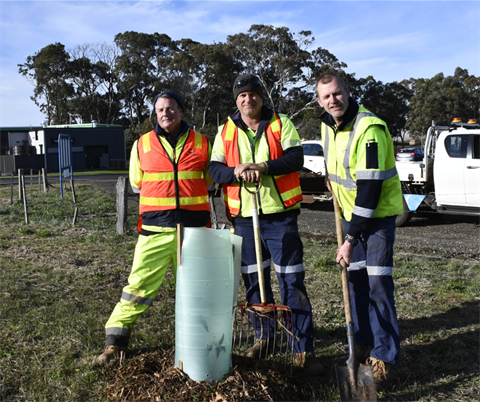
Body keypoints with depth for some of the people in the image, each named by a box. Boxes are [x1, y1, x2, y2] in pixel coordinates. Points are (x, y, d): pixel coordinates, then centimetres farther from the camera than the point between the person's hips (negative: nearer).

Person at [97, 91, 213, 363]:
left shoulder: (201, 143, 6)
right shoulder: (143, 144, 5)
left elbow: (210, 180, 18)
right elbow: (137, 184, 15)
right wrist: (160, 195, 6)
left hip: (194, 228, 1)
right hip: (156, 229, -1)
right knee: (139, 286, -5)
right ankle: (116, 341, 7)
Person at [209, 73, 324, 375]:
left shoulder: (281, 124, 3)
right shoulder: (226, 131, 10)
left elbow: (296, 158, -9)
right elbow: (215, 170, 2)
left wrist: (263, 167, -23)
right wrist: (237, 171, -19)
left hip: (280, 214, -3)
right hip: (244, 216, 3)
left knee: (292, 281, -2)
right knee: (254, 280, 12)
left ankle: (304, 348, 5)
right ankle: (263, 337, 28)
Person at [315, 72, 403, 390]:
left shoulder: (370, 128, -24)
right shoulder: (328, 126, 2)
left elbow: (370, 187, -27)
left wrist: (352, 238, -26)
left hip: (379, 213, -7)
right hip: (351, 212, 7)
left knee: (378, 283, -9)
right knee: (356, 280, 10)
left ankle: (384, 357, 3)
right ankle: (365, 345, 24)